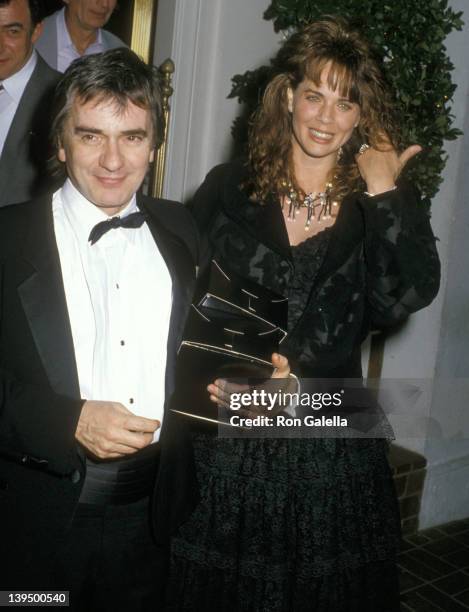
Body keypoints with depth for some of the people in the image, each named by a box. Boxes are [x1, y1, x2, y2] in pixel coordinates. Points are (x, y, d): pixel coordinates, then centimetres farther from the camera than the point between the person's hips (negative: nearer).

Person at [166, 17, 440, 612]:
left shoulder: (383, 206, 2)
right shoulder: (228, 189, 0)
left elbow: (407, 295, -15)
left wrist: (384, 191, -14)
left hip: (330, 451, 1)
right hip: (226, 443, 0)